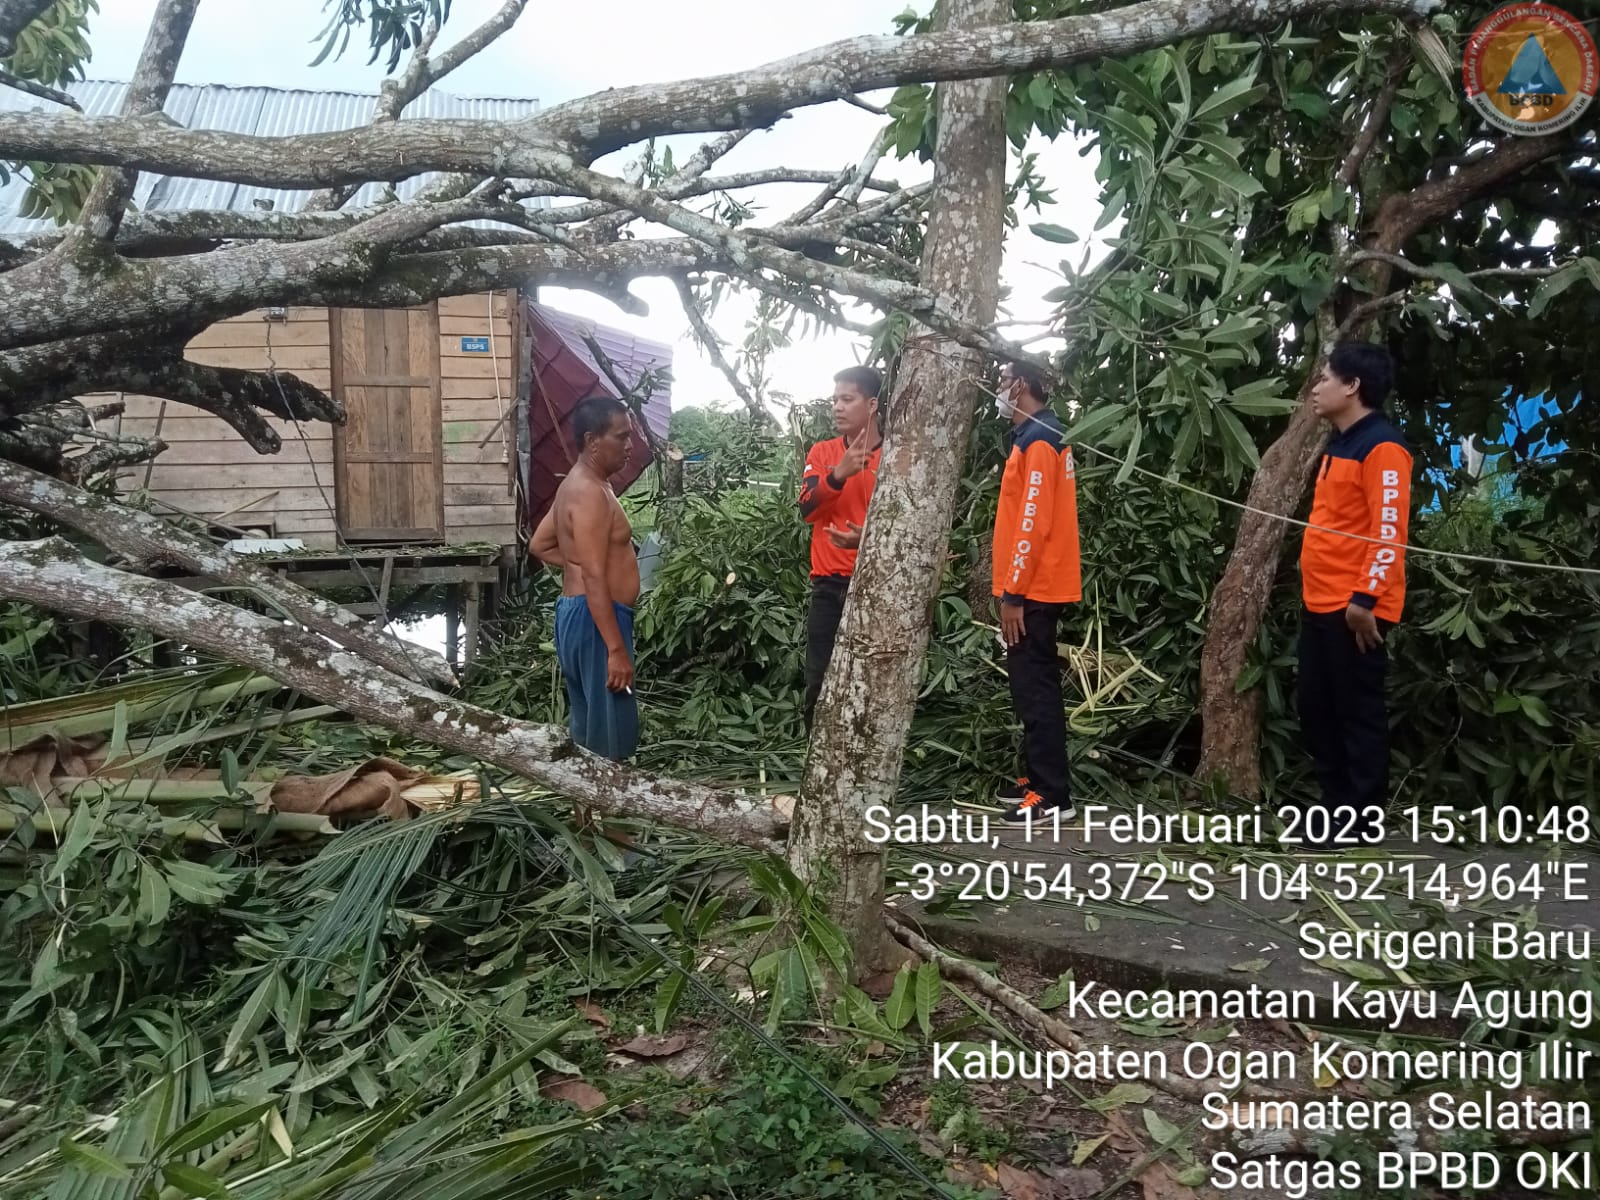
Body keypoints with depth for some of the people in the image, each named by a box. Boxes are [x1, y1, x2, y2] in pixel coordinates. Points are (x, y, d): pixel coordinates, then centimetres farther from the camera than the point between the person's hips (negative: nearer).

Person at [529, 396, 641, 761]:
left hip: (577, 612, 11)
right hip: (596, 619, -11)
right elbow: (594, 578, -24)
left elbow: (539, 544, 25)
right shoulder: (590, 493, -18)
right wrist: (616, 649, -26)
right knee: (612, 736, -6)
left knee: (588, 726, 16)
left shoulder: (579, 485, 14)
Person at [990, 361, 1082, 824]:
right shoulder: (1039, 436, 18)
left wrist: (1013, 593, -21)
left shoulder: (1037, 440, -15)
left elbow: (1034, 523, -21)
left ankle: (1052, 795, -3)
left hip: (1033, 590, -10)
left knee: (1033, 688, -7)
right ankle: (1038, 778, 23)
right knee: (1035, 685, 14)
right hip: (1037, 586, 10)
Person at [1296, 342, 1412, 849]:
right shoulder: (1338, 444, 16)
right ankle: (1334, 802, 24)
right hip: (1319, 604, 9)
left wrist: (1365, 598, -22)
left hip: (1354, 607, -9)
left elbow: (1389, 531, -18)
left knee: (1357, 712, 0)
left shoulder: (1381, 446, -13)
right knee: (1315, 708, 13)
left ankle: (1363, 817, 10)